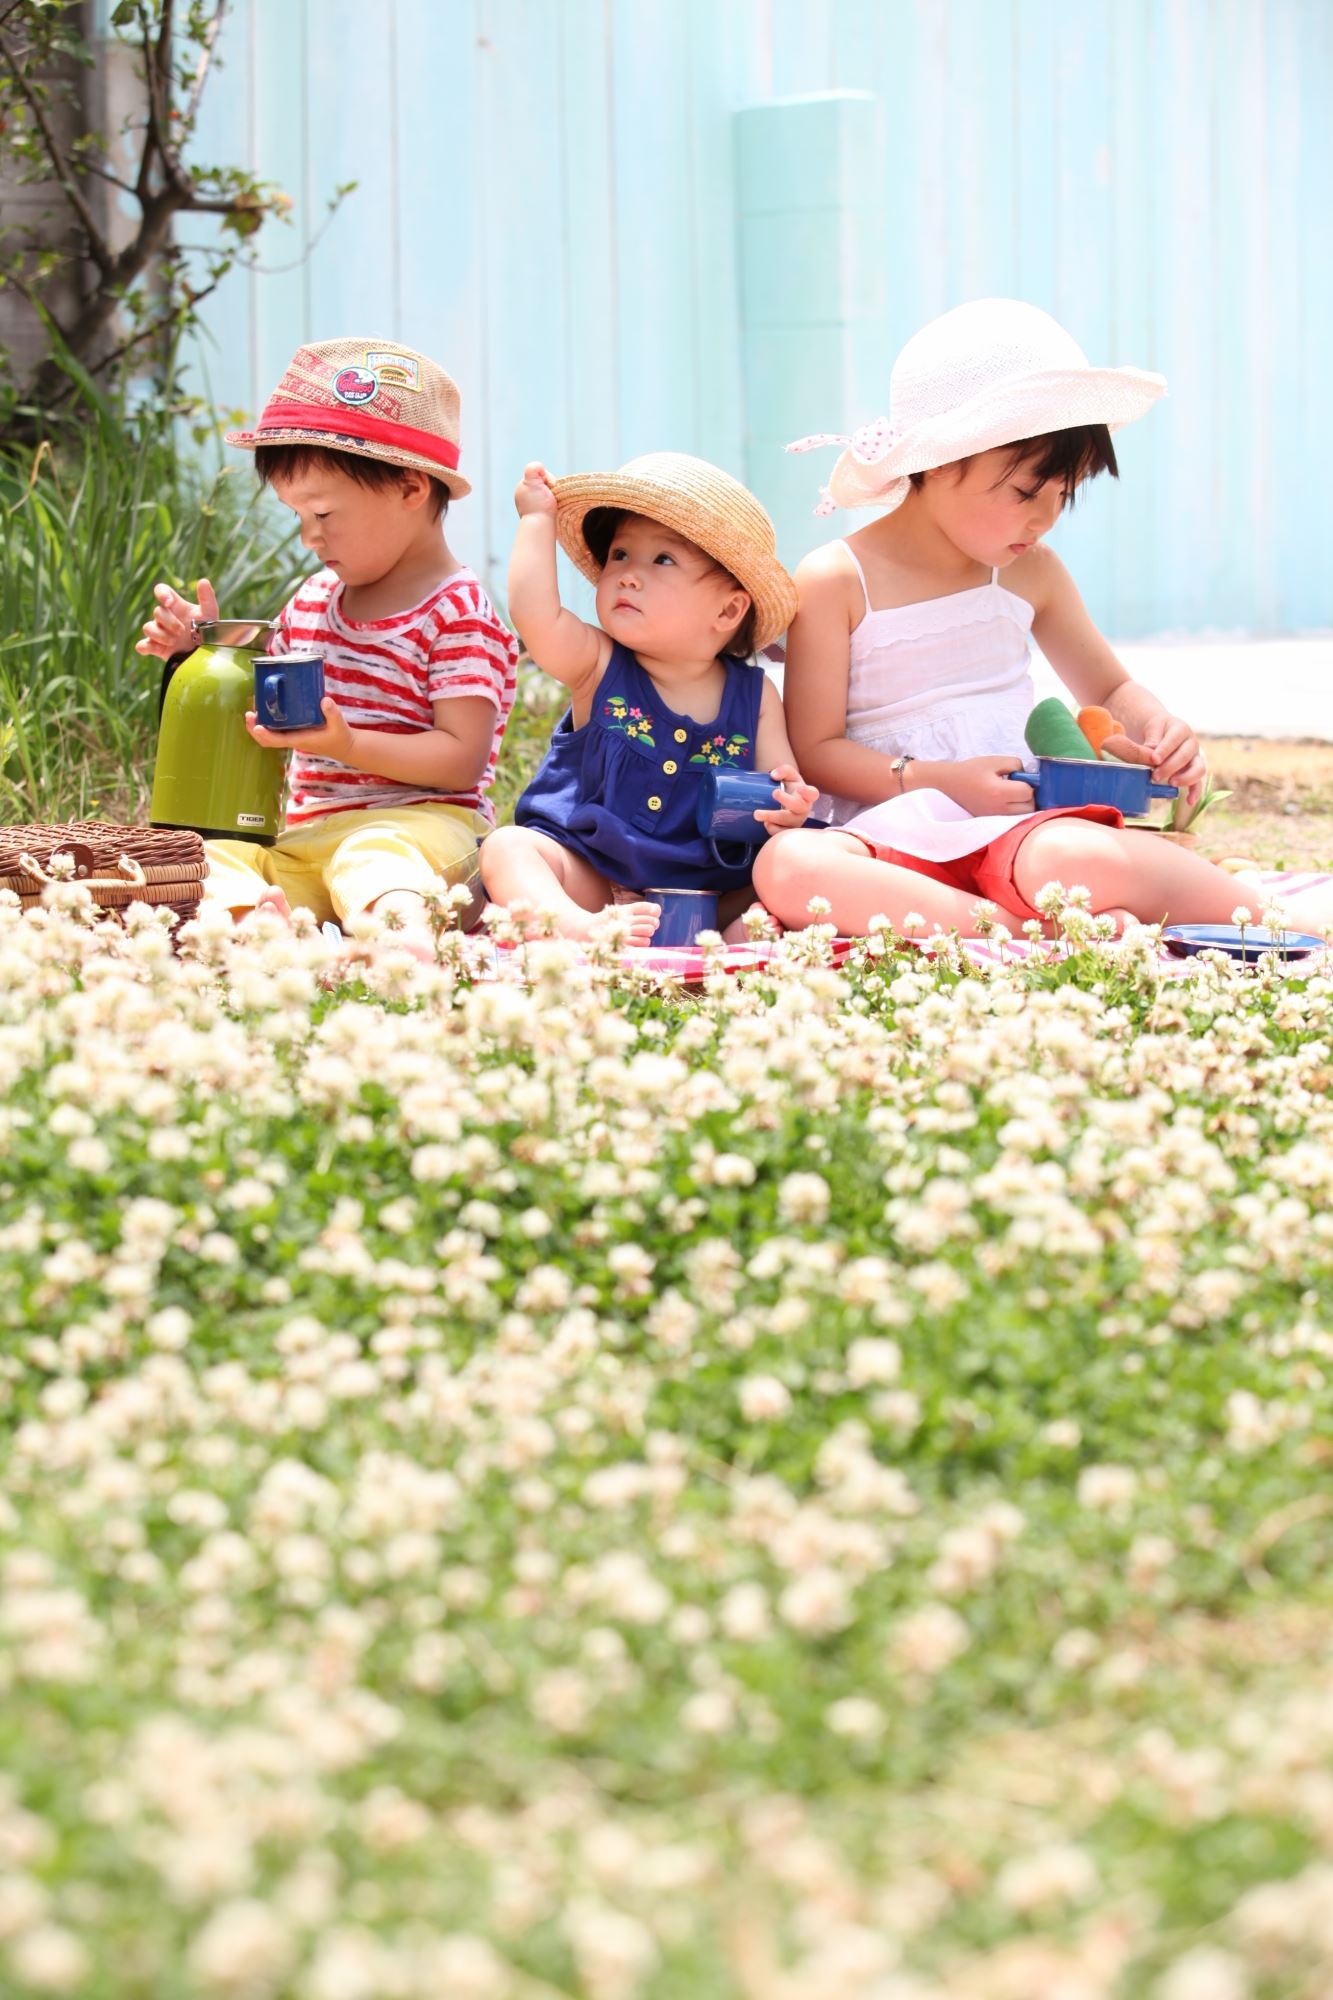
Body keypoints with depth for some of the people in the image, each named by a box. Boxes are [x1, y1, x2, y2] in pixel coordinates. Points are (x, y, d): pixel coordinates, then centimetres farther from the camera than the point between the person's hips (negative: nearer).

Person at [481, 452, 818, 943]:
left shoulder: (755, 696, 3)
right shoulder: (597, 666, -2)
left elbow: (779, 784, 4)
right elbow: (533, 613, -20)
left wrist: (787, 807, -21)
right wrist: (538, 519, -9)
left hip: (711, 893, 1)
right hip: (591, 879, -1)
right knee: (506, 847, -26)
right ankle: (576, 929, -50)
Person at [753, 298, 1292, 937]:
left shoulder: (1031, 573, 13)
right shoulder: (837, 581, -1)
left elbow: (1108, 688, 27)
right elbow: (815, 747, -1)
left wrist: (1155, 728, 3)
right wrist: (939, 782, -14)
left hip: (1016, 828, 2)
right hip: (892, 838, -2)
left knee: (1076, 860, -38)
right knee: (788, 866, -40)